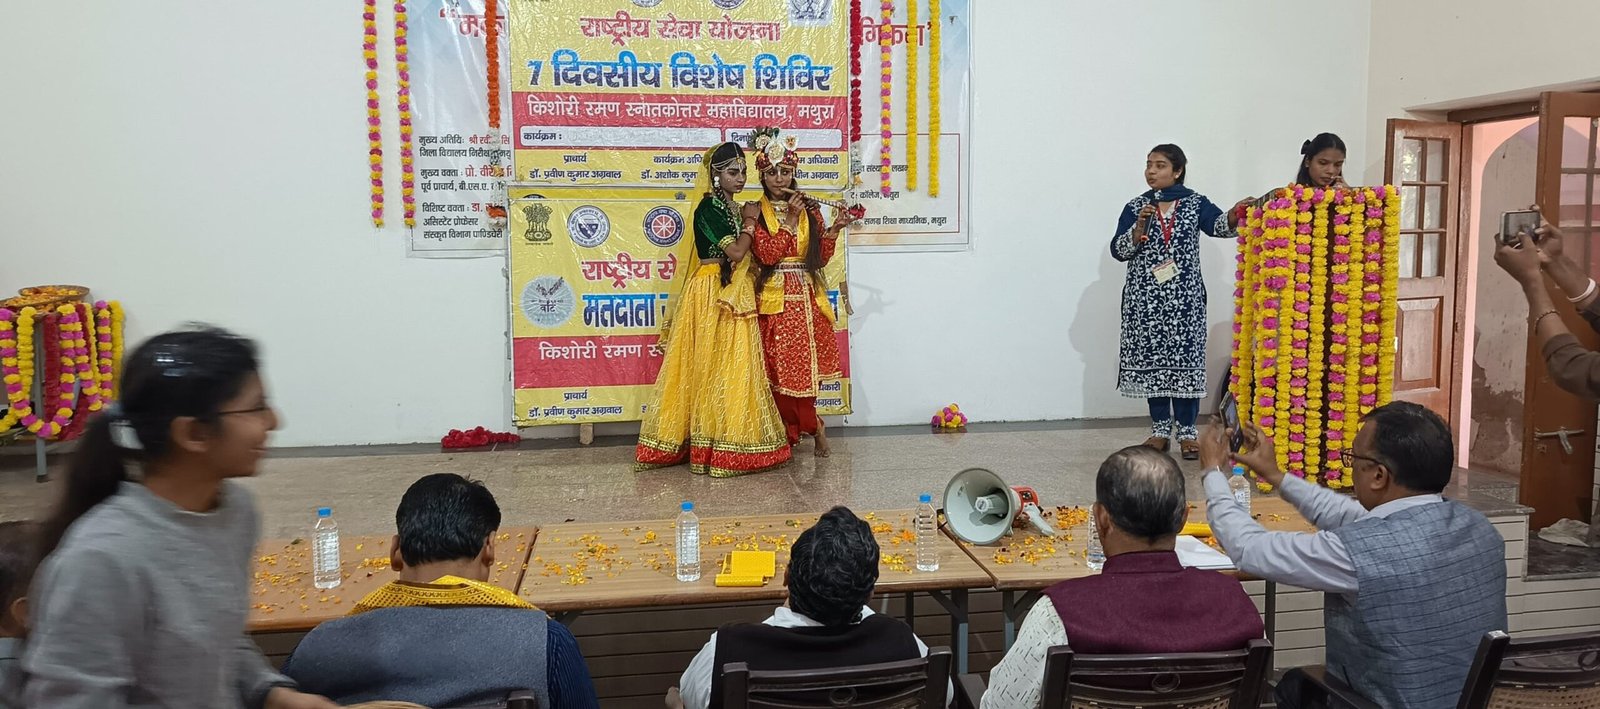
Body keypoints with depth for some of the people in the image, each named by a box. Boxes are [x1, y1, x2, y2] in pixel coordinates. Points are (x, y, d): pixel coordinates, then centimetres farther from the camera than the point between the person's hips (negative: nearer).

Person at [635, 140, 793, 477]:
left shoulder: (732, 209, 15)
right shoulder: (708, 208, -11)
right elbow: (735, 252, -17)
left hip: (734, 296, 8)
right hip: (712, 296, -8)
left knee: (732, 368, 9)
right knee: (713, 367, -5)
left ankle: (727, 440, 15)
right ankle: (713, 446, 0)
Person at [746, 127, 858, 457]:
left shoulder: (810, 209, 9)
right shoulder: (755, 211, 0)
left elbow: (821, 258, 7)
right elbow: (767, 254, -13)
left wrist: (834, 230, -7)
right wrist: (790, 220, -13)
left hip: (807, 299, 3)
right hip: (775, 301, -2)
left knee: (806, 367, 3)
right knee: (781, 370, -1)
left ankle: (794, 432, 20)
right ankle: (812, 427, 15)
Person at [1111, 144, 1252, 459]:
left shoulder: (1195, 203, 2)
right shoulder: (1136, 207, 6)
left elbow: (1218, 225, -17)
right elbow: (1118, 251, 1)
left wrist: (1234, 216, -38)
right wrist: (1138, 228, -15)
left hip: (1185, 298, -1)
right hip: (1145, 299, 2)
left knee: (1185, 359, -1)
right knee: (1151, 360, 4)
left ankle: (1187, 431, 9)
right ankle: (1160, 430, 15)